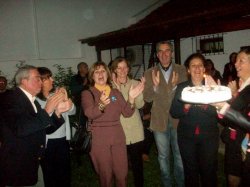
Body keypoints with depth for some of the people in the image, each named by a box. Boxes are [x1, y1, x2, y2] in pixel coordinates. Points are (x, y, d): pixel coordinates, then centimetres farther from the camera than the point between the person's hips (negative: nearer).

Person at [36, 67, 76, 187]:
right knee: (50, 176, 13)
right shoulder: (35, 100, -12)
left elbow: (72, 111, 1)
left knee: (65, 174, 15)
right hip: (47, 143, -4)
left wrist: (65, 98, -14)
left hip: (63, 141, 5)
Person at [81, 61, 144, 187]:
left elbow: (127, 113, 1)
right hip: (99, 139, -3)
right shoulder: (87, 93, -2)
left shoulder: (116, 92, 9)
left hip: (118, 136, 3)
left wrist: (131, 98, -17)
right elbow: (90, 114, -19)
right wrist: (101, 105, -39)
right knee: (105, 175, 9)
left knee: (122, 174, 9)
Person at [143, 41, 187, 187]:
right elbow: (147, 98, -4)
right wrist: (155, 86, -24)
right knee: (163, 156, 16)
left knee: (179, 155, 14)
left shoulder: (182, 70, -2)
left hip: (178, 119, 0)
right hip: (159, 120, 1)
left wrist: (175, 86, -25)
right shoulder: (150, 73, -1)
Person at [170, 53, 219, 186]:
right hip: (187, 135, 1)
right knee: (190, 171, 10)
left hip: (209, 136, 0)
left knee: (209, 170, 6)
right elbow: (173, 113, -3)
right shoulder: (181, 88, 3)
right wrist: (186, 106, -20)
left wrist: (206, 105, -23)